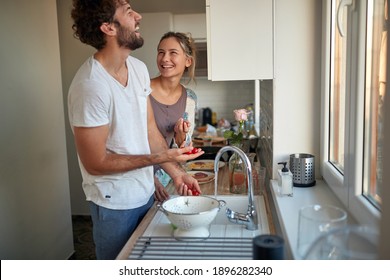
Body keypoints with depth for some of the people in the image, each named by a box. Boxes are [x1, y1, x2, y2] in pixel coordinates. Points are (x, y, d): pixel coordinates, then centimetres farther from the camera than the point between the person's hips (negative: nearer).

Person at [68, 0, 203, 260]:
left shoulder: (139, 68, -1)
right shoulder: (91, 86, -26)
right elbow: (96, 163, -21)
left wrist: (176, 172, -6)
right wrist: (163, 156, -22)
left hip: (146, 194, 7)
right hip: (115, 204, -7)